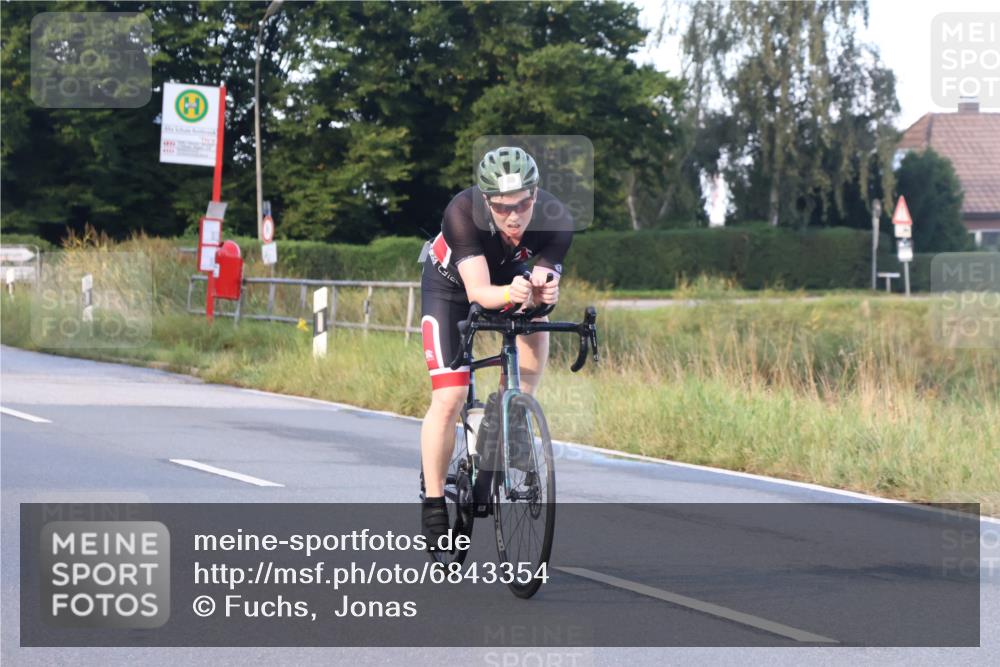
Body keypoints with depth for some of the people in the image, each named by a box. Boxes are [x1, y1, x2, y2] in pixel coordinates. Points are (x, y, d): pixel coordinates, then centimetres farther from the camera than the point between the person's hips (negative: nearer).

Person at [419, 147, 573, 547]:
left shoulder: (555, 220, -31)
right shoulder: (463, 213, -38)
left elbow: (540, 296, -34)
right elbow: (478, 292, -42)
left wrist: (541, 294, -57)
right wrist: (510, 294, -63)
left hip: (511, 276, 3)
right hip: (451, 285, -3)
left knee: (537, 326, -29)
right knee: (448, 399, -14)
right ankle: (433, 504, -4)